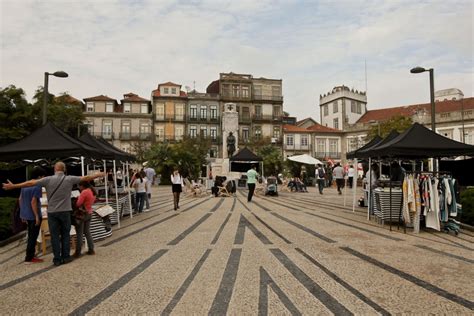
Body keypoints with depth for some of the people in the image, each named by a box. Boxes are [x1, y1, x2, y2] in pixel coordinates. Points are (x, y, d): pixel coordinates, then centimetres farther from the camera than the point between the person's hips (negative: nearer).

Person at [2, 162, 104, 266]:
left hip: (52, 212, 0)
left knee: (55, 236, 6)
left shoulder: (48, 179, -7)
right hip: (65, 211, 0)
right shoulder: (69, 179, -5)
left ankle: (57, 259, 10)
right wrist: (98, 175, 14)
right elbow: (86, 178, 1)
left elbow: (30, 183, -6)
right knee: (65, 235, 11)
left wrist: (13, 186, 2)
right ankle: (66, 257, 14)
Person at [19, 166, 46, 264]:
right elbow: (33, 202, -22)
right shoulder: (37, 187, -18)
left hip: (26, 215, 9)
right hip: (33, 215, -9)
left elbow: (20, 199, 14)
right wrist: (37, 216, -18)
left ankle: (30, 256, 26)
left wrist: (23, 213, 20)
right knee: (33, 237, 2)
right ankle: (29, 258, 8)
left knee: (31, 236, 19)